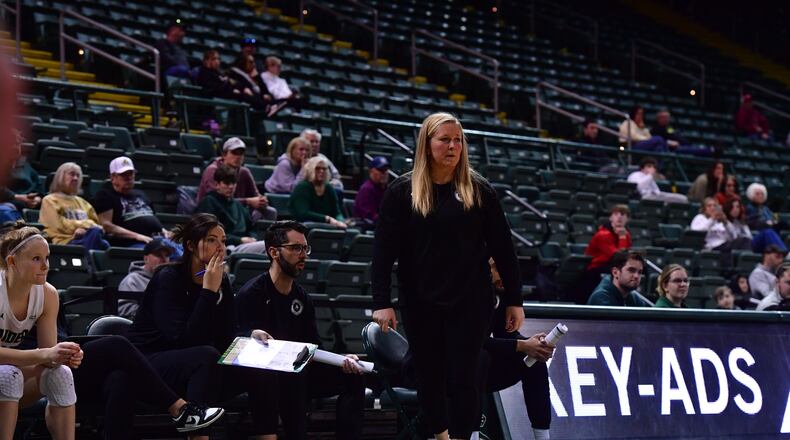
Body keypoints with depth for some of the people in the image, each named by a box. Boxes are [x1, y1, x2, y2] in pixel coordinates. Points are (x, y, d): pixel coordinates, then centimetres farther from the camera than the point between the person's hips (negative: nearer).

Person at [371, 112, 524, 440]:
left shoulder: (478, 191, 2)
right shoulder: (402, 192, 1)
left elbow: (502, 249, 4)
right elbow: (384, 250, -2)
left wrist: (514, 300, 2)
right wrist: (381, 302, -9)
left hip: (470, 302, -1)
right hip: (420, 303, 1)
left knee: (462, 377, -4)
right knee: (429, 377, 8)